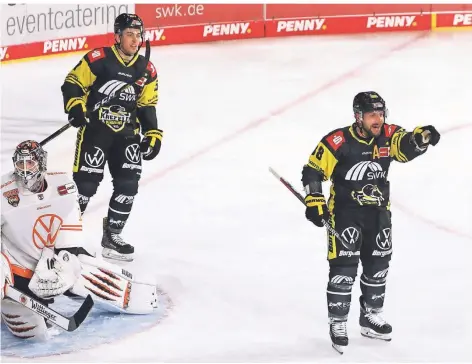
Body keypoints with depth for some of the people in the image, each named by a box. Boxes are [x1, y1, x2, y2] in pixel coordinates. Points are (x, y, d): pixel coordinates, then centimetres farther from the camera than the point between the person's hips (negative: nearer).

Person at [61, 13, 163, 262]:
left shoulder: (147, 71, 6)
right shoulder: (98, 59, -10)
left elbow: (147, 106, 13)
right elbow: (72, 84, -6)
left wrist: (153, 135, 5)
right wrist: (75, 107, -21)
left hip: (127, 133, 5)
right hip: (95, 129, -5)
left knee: (128, 184, 0)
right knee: (85, 183, -9)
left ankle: (112, 236, 15)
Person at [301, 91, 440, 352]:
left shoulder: (388, 135, -8)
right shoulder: (337, 142, -19)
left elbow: (407, 147, -25)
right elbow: (312, 171, -13)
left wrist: (421, 137, -46)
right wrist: (314, 201, -20)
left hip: (378, 213, 5)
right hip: (344, 213, -5)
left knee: (378, 266, 16)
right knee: (343, 269, -8)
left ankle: (371, 317, 34)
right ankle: (337, 323, 4)